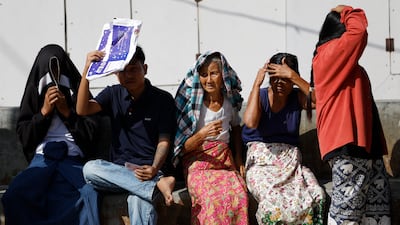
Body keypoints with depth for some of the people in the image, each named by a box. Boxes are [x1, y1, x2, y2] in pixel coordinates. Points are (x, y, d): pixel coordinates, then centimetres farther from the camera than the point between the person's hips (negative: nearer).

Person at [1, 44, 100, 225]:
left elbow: (90, 134, 7)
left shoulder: (79, 93, 13)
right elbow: (24, 136, 10)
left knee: (88, 196, -36)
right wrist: (44, 111, -2)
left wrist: (67, 112, -4)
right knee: (15, 196, -31)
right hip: (42, 159, 1)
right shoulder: (34, 94, 17)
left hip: (73, 160, -1)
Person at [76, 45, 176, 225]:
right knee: (90, 168, -32)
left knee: (138, 201, -40)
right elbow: (82, 110, -4)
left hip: (147, 169, -4)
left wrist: (154, 168, -21)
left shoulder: (163, 99, 4)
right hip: (117, 169, 5)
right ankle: (158, 185, -32)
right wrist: (87, 70, -15)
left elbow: (164, 142, -1)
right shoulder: (113, 94, 12)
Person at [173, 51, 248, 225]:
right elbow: (185, 147, -3)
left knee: (240, 196, -28)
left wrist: (238, 158, 14)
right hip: (198, 163, -3)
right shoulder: (192, 104, -3)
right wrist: (202, 135, -22)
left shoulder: (229, 101, 8)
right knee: (213, 200, -33)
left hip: (225, 162, 3)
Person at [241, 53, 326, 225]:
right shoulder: (260, 96, 0)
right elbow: (250, 122, -22)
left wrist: (293, 76, -22)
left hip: (291, 160, 3)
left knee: (316, 197, -27)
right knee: (273, 200, -33)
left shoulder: (297, 97, 5)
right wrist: (257, 82, -16)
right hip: (261, 161, -2)